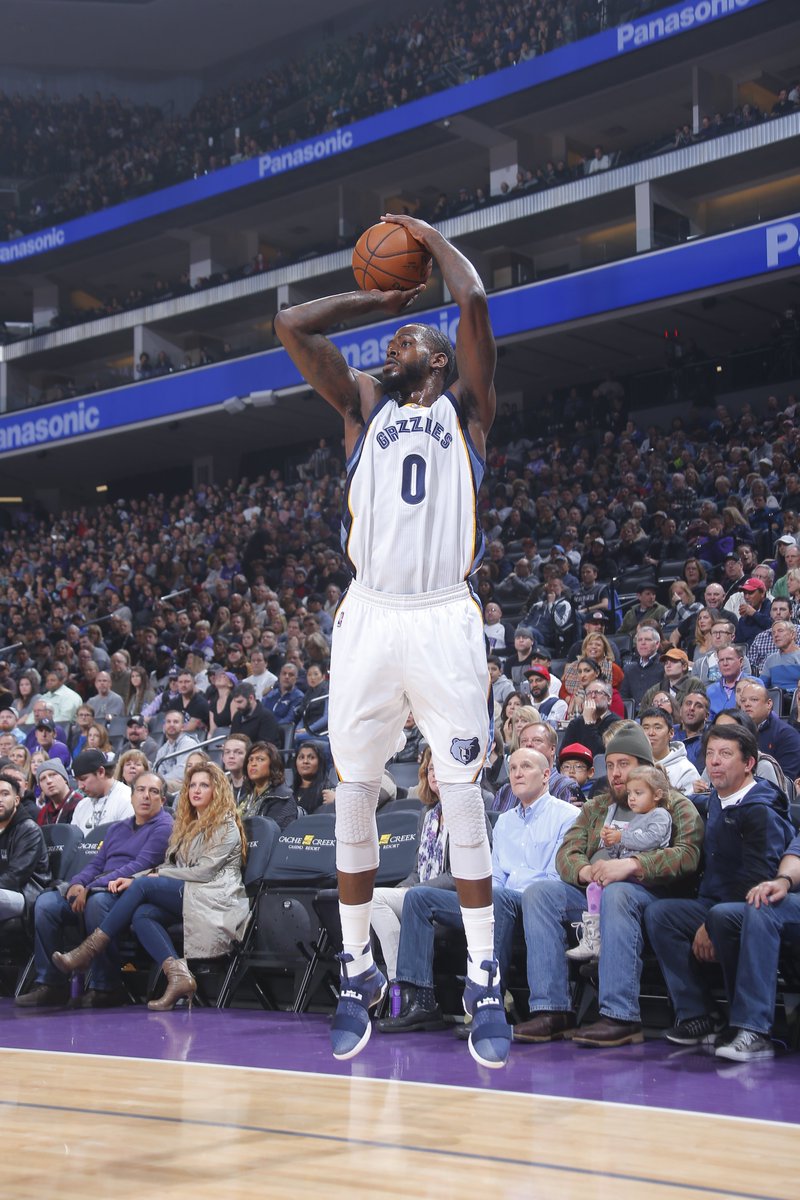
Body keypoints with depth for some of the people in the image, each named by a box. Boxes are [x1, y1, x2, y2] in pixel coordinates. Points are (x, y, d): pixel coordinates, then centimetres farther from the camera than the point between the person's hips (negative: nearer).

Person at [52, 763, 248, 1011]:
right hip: (184, 895, 7)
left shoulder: (226, 826, 0)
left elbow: (204, 871, -10)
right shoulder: (187, 824, 25)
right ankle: (178, 976, -38)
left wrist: (157, 876, -6)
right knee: (142, 914, -24)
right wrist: (132, 879, 2)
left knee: (143, 886, -23)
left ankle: (90, 949, -22)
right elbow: (168, 867, 19)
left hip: (215, 899, -7)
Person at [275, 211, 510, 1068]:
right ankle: (358, 972, 16)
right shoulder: (364, 405, 17)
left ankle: (484, 982, 4)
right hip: (368, 617, 3)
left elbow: (473, 304, -5)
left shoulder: (466, 405, 10)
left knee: (462, 796, -3)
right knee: (354, 796, 4)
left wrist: (431, 238, 11)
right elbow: (291, 324, 8)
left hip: (444, 619, -2)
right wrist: (379, 296, 17)